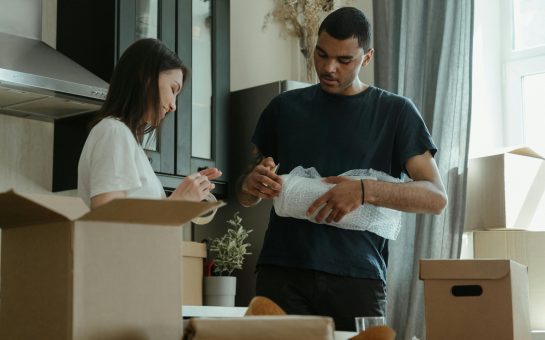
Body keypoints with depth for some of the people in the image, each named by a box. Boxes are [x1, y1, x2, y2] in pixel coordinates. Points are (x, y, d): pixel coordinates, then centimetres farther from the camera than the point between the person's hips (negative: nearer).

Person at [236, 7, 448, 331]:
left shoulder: (395, 112, 7)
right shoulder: (285, 107, 14)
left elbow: (436, 197, -2)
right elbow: (245, 195, 20)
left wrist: (366, 191, -19)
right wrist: (251, 184, -5)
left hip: (358, 277, -1)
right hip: (282, 274, 2)